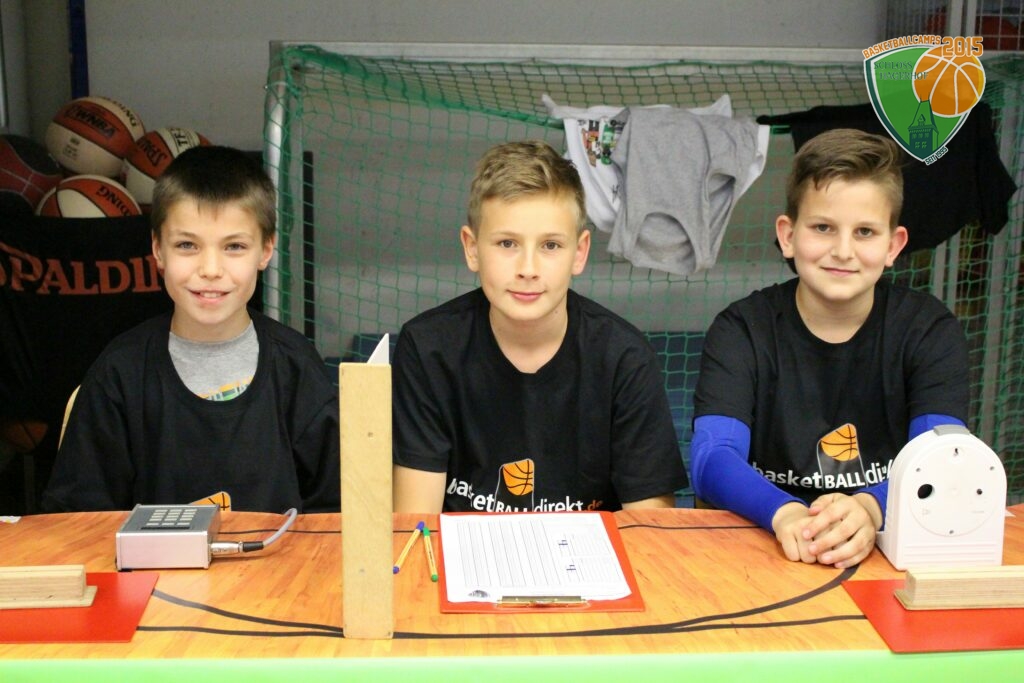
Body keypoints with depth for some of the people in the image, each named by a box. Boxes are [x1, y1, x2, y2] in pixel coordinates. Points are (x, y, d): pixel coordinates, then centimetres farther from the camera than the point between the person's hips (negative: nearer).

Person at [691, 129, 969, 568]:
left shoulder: (930, 330, 0)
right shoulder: (742, 330, -3)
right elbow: (712, 459, -16)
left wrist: (870, 508, -34)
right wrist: (784, 513, -36)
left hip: (889, 550, 1)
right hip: (765, 552, -1)